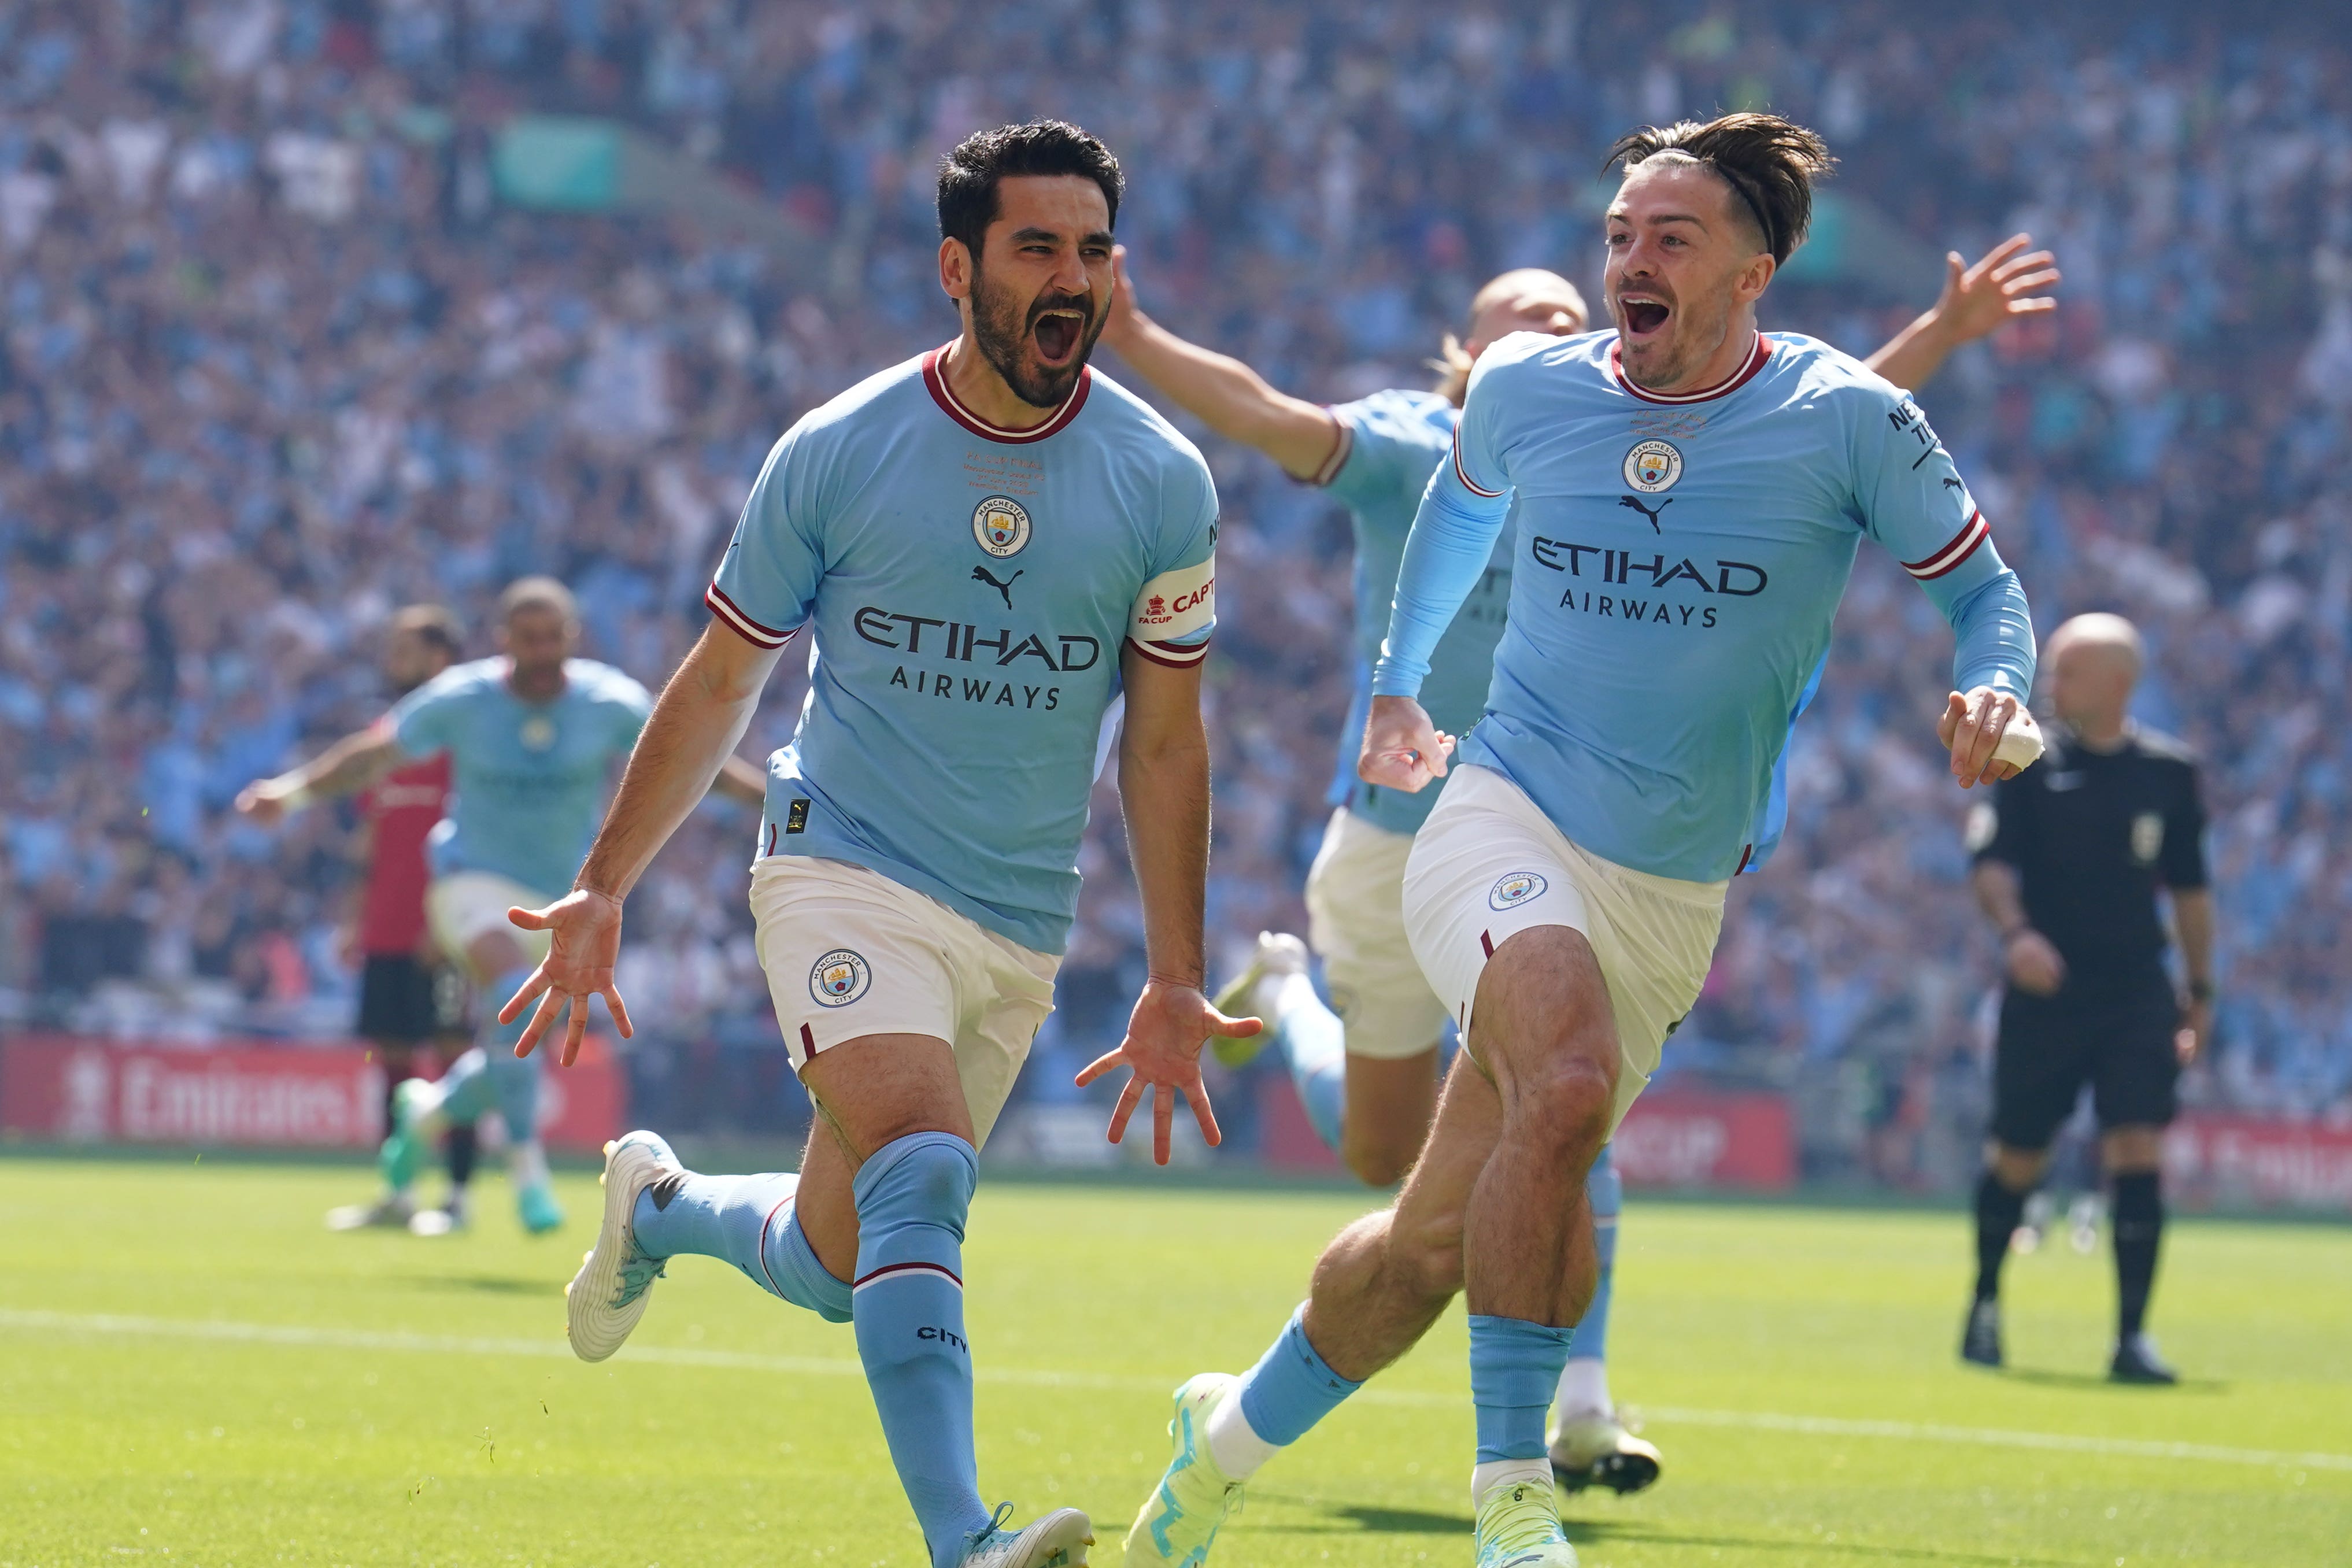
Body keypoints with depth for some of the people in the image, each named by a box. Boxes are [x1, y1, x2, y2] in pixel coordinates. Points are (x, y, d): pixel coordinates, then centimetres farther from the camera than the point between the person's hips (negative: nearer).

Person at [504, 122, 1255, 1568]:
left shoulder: (1161, 482, -3)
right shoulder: (836, 455, -7)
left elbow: (1165, 743, 5)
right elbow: (719, 688, 5)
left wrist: (1176, 981, 2)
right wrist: (603, 890, 3)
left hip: (1023, 927, 3)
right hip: (847, 871, -3)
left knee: (837, 1263, 10)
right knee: (921, 1174, -28)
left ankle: (658, 1205, 42)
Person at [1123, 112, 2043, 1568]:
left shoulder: (1846, 422, -7)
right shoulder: (1526, 390, 0)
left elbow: (1982, 582, 4)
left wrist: (2000, 697, -17)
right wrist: (1398, 674, 34)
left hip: (1673, 899, 1)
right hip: (1506, 827, -1)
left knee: (1435, 1242, 6)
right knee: (1568, 1084, -33)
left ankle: (1233, 1436, 34)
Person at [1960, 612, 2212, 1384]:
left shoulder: (2169, 771, 5)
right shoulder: (2031, 763, -2)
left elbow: (2188, 887, 15)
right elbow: (1990, 864, -10)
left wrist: (2200, 988, 15)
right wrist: (2014, 930, -29)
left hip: (2138, 994, 1)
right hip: (2046, 990, -1)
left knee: (2139, 1149, -13)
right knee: (2016, 1159, 9)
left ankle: (2132, 1336, -11)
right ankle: (1985, 1304, 34)